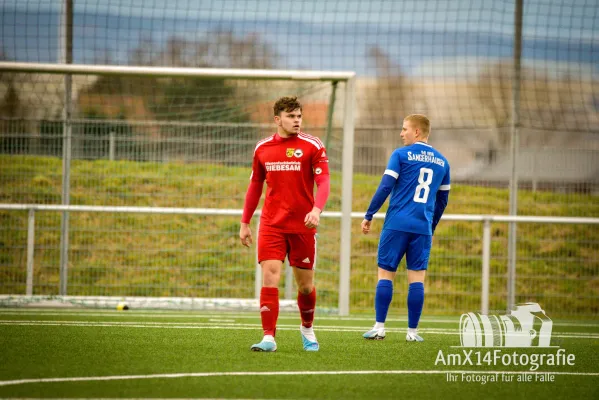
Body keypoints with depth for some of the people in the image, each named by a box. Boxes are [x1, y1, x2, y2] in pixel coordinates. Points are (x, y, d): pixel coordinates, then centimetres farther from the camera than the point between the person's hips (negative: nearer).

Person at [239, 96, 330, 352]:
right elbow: (255, 186, 18)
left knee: (305, 285, 7)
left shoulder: (312, 146, -3)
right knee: (269, 278, -13)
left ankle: (307, 329, 33)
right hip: (271, 225, 2)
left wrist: (317, 209, -28)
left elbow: (323, 182, -9)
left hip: (303, 225, -1)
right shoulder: (262, 148, 7)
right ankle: (269, 338, -13)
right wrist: (244, 223, 17)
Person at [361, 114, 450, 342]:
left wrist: (369, 215, -1)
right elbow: (442, 201, 20)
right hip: (423, 228, 3)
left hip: (397, 225, -3)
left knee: (385, 274, 2)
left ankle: (379, 328, -2)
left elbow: (385, 187, -8)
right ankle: (412, 331, 2)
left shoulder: (401, 155, -1)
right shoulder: (441, 162, 14)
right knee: (417, 278, 4)